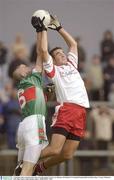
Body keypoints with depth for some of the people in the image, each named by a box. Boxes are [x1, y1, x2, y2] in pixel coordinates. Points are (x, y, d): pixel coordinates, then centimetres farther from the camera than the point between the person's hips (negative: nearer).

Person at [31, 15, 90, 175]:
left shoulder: (71, 64, 26)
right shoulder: (53, 70, 8)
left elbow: (73, 44, 33)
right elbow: (44, 50, -5)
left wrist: (58, 27, 30)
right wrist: (43, 30, 6)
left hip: (80, 112, 6)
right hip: (66, 109, -6)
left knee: (67, 154, 1)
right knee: (54, 149, -18)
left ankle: (39, 167, 23)